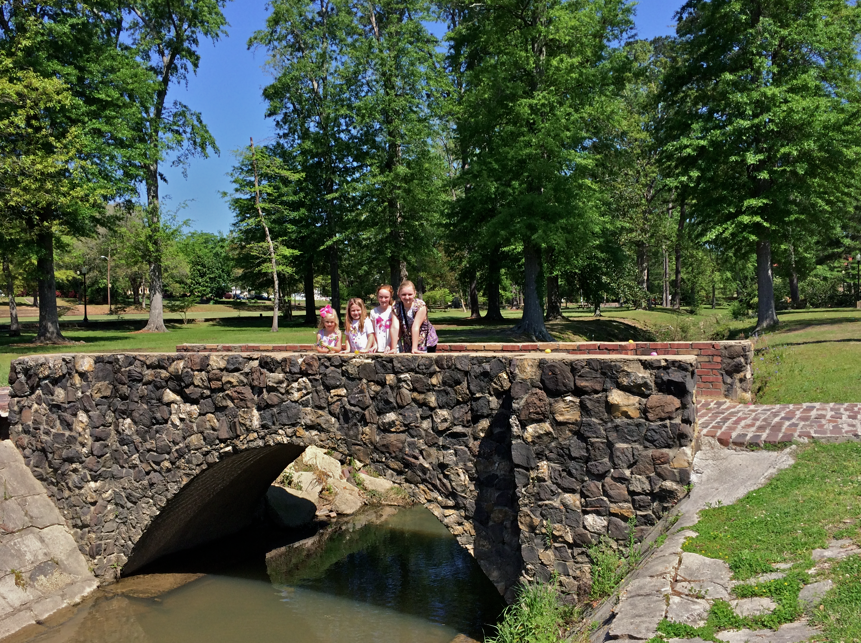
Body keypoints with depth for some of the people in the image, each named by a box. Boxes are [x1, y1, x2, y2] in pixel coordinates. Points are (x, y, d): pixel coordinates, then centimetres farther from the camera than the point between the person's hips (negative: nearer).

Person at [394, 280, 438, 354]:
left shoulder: (420, 306, -20)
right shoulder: (396, 308, -9)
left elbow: (415, 327, -27)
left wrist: (414, 348, -30)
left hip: (426, 343, -3)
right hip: (408, 344, 3)